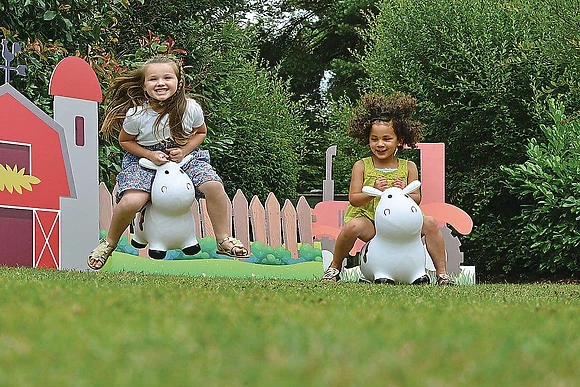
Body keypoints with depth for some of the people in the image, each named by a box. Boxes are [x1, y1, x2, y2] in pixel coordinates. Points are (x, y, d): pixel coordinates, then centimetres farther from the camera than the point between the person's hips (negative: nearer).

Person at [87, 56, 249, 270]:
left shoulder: (191, 108, -16)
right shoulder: (136, 114, -21)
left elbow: (201, 132, 4)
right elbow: (125, 141, -3)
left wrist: (184, 151, -13)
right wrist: (151, 155, -18)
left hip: (183, 155, 2)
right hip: (143, 158, -2)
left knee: (213, 186, -21)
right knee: (131, 202, -27)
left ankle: (223, 240, -2)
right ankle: (109, 242, 2)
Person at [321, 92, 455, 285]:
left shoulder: (408, 167, 5)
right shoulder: (362, 166, 0)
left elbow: (417, 199, 3)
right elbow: (353, 199, -5)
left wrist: (403, 192, -19)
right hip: (369, 221, -2)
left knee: (430, 223, -20)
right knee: (352, 227, -35)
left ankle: (442, 274, -9)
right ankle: (334, 267, -8)